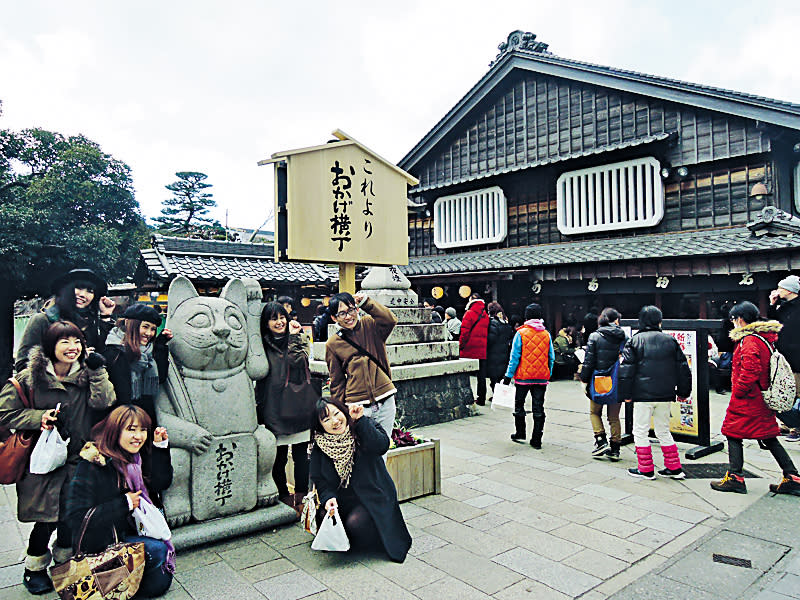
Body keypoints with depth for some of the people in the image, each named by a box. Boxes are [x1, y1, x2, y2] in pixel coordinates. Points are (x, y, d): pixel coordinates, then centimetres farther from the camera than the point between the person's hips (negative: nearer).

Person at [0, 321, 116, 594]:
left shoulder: (86, 374, 2)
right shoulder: (30, 377, -5)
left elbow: (104, 402, -13)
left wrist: (97, 369, -17)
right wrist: (40, 418, -13)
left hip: (77, 458, 2)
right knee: (47, 519, 1)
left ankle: (64, 562, 35)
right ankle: (34, 569, 29)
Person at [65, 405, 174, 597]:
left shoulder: (136, 457, 0)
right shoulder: (91, 466, -20)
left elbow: (160, 483, -1)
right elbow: (76, 517, -22)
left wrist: (161, 446, -10)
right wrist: (124, 503, -22)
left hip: (132, 532, 6)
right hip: (99, 543, -6)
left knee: (160, 583, -5)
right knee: (157, 551, -23)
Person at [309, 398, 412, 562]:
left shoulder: (366, 428, -7)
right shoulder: (319, 446, 1)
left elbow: (382, 446, -27)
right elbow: (319, 480, 2)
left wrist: (360, 420, -30)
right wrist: (328, 497, -18)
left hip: (371, 499, -3)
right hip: (340, 499, 4)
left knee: (355, 524, -28)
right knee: (323, 518, -22)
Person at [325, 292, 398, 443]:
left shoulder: (369, 325, 3)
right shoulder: (332, 344, 2)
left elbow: (390, 320, -17)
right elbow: (337, 381, 7)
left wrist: (366, 302, -16)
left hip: (385, 401, 1)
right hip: (357, 406, -1)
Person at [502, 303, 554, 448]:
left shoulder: (521, 333, -8)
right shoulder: (546, 334, 3)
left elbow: (514, 357, -9)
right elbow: (551, 357, 6)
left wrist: (508, 376, -3)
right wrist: (549, 375, 17)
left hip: (524, 376, -3)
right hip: (542, 377, 3)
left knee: (519, 405, 16)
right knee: (538, 408, 7)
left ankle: (520, 433, 25)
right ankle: (537, 440, 8)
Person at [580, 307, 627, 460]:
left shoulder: (595, 337, -7)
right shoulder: (624, 337, -1)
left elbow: (589, 361, -8)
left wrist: (585, 380, 0)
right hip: (618, 384, 2)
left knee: (595, 412, 17)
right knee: (614, 417, 13)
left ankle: (601, 441, 4)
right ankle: (615, 449, 16)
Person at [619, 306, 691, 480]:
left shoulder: (634, 341, -5)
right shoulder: (671, 341, 5)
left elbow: (626, 369, -8)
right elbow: (683, 368, 9)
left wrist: (626, 393, -1)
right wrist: (683, 392, 18)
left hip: (643, 394, -4)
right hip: (665, 395, 4)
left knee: (640, 432, 6)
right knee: (663, 431, 17)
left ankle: (646, 469, 10)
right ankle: (674, 468, 21)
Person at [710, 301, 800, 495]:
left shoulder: (749, 341, -19)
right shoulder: (765, 337, 12)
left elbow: (751, 370, -27)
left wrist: (738, 391, -15)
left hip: (746, 400, -9)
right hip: (762, 399, 9)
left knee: (733, 434, 1)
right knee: (768, 437, 15)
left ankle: (735, 478, 6)